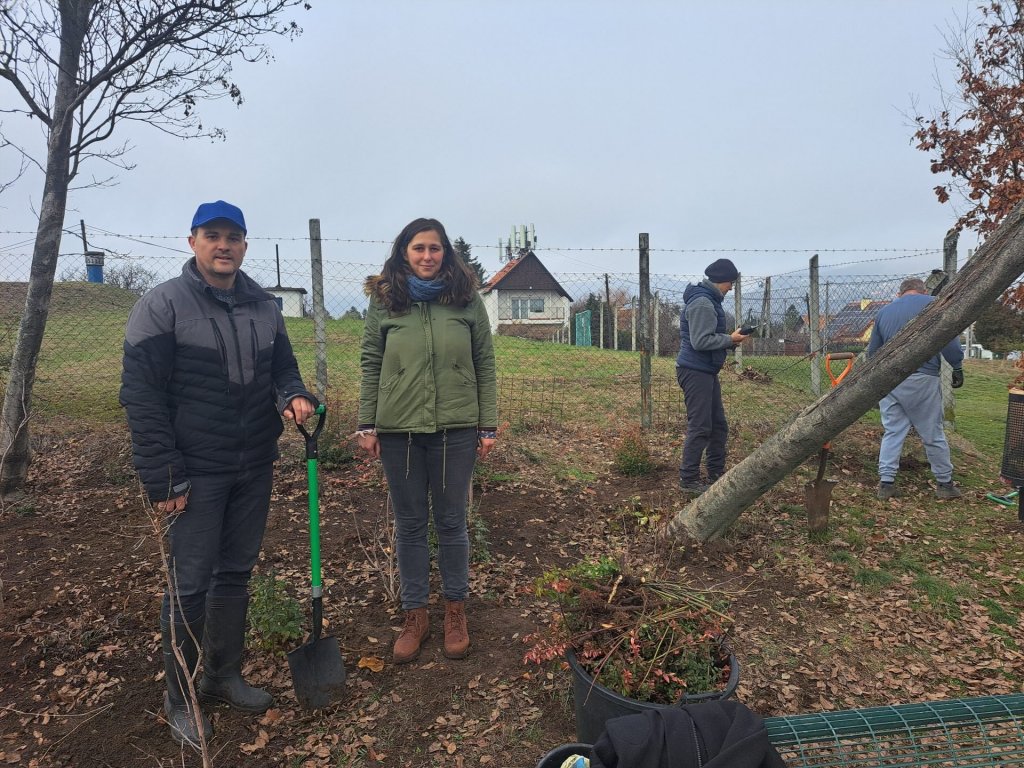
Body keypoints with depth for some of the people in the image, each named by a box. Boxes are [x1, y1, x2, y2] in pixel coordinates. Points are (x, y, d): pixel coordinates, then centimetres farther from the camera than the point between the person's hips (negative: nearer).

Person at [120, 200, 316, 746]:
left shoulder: (264, 306, 7)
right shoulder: (162, 306, -9)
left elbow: (282, 368, 15)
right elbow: (141, 395, -12)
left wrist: (293, 396, -11)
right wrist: (162, 479, -15)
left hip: (254, 470, 5)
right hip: (195, 473, -5)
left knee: (235, 574, 16)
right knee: (189, 584, 4)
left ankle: (223, 676, 33)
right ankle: (179, 699, 23)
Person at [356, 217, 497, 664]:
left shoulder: (467, 299, 1)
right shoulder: (383, 301, 2)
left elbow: (485, 365, 2)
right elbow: (370, 366, 5)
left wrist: (488, 426, -1)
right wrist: (366, 426, 1)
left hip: (456, 429, -1)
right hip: (399, 429, 1)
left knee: (451, 522, 11)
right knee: (409, 525, 12)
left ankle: (455, 610, 30)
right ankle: (415, 615, 28)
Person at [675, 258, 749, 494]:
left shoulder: (709, 300, 17)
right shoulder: (702, 303, -17)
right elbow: (700, 341, -24)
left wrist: (730, 339, 6)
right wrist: (730, 340, -13)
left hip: (707, 372, 11)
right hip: (695, 372, -11)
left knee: (718, 425, 15)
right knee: (699, 427, -6)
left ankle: (716, 473, 25)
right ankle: (688, 479, 3)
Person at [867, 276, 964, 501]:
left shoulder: (884, 310, 16)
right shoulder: (932, 304, 3)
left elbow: (872, 351, 20)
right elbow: (949, 340, -8)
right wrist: (957, 367, 3)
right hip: (921, 379, -4)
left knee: (892, 432, 8)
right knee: (933, 434, 6)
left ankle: (885, 483, 5)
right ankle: (945, 484, 18)